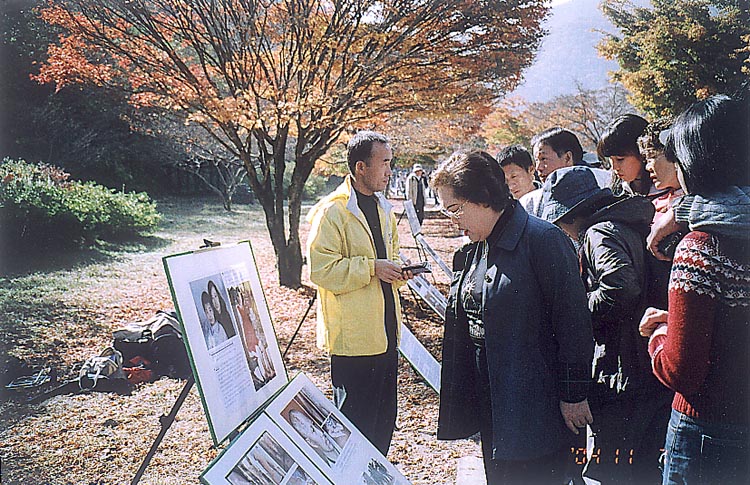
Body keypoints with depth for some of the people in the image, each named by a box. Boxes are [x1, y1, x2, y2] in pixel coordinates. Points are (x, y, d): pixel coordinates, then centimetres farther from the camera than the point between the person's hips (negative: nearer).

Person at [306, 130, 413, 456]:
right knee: (355, 421, 3)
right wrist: (372, 268, -21)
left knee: (384, 419, 19)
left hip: (386, 331, 8)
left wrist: (397, 270, 4)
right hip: (352, 337, -8)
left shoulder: (384, 209, 14)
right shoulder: (332, 212, -13)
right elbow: (321, 269, -18)